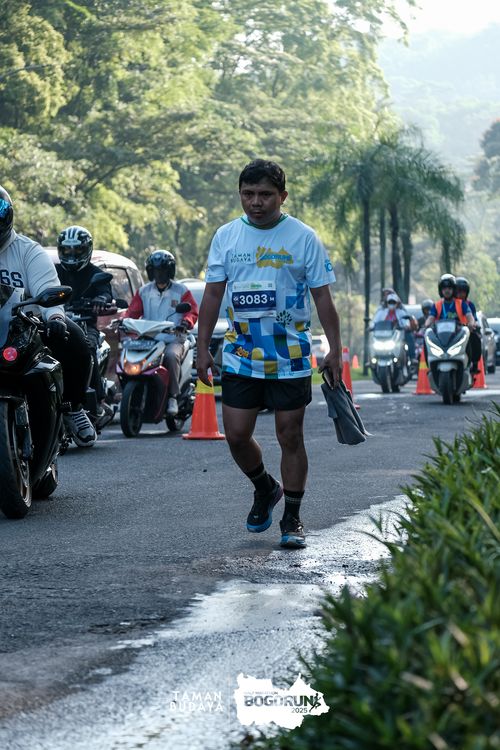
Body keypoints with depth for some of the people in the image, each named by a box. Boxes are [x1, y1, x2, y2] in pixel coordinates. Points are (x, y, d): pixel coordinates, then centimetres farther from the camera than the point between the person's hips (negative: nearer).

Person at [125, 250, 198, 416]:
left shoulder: (181, 290, 8)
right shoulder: (144, 292, 17)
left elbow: (193, 311, 1)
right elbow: (133, 310, 12)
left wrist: (186, 322, -21)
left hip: (173, 340, -3)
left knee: (171, 356, -36)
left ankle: (173, 397, -28)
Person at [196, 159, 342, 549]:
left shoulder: (303, 237, -2)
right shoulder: (226, 236, 5)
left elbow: (323, 297, 1)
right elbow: (213, 294, 9)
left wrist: (335, 350, -4)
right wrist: (203, 348, 5)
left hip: (290, 358, -2)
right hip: (241, 355, 2)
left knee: (290, 436, 2)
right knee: (236, 434, -1)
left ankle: (292, 517, 14)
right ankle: (266, 488, 27)